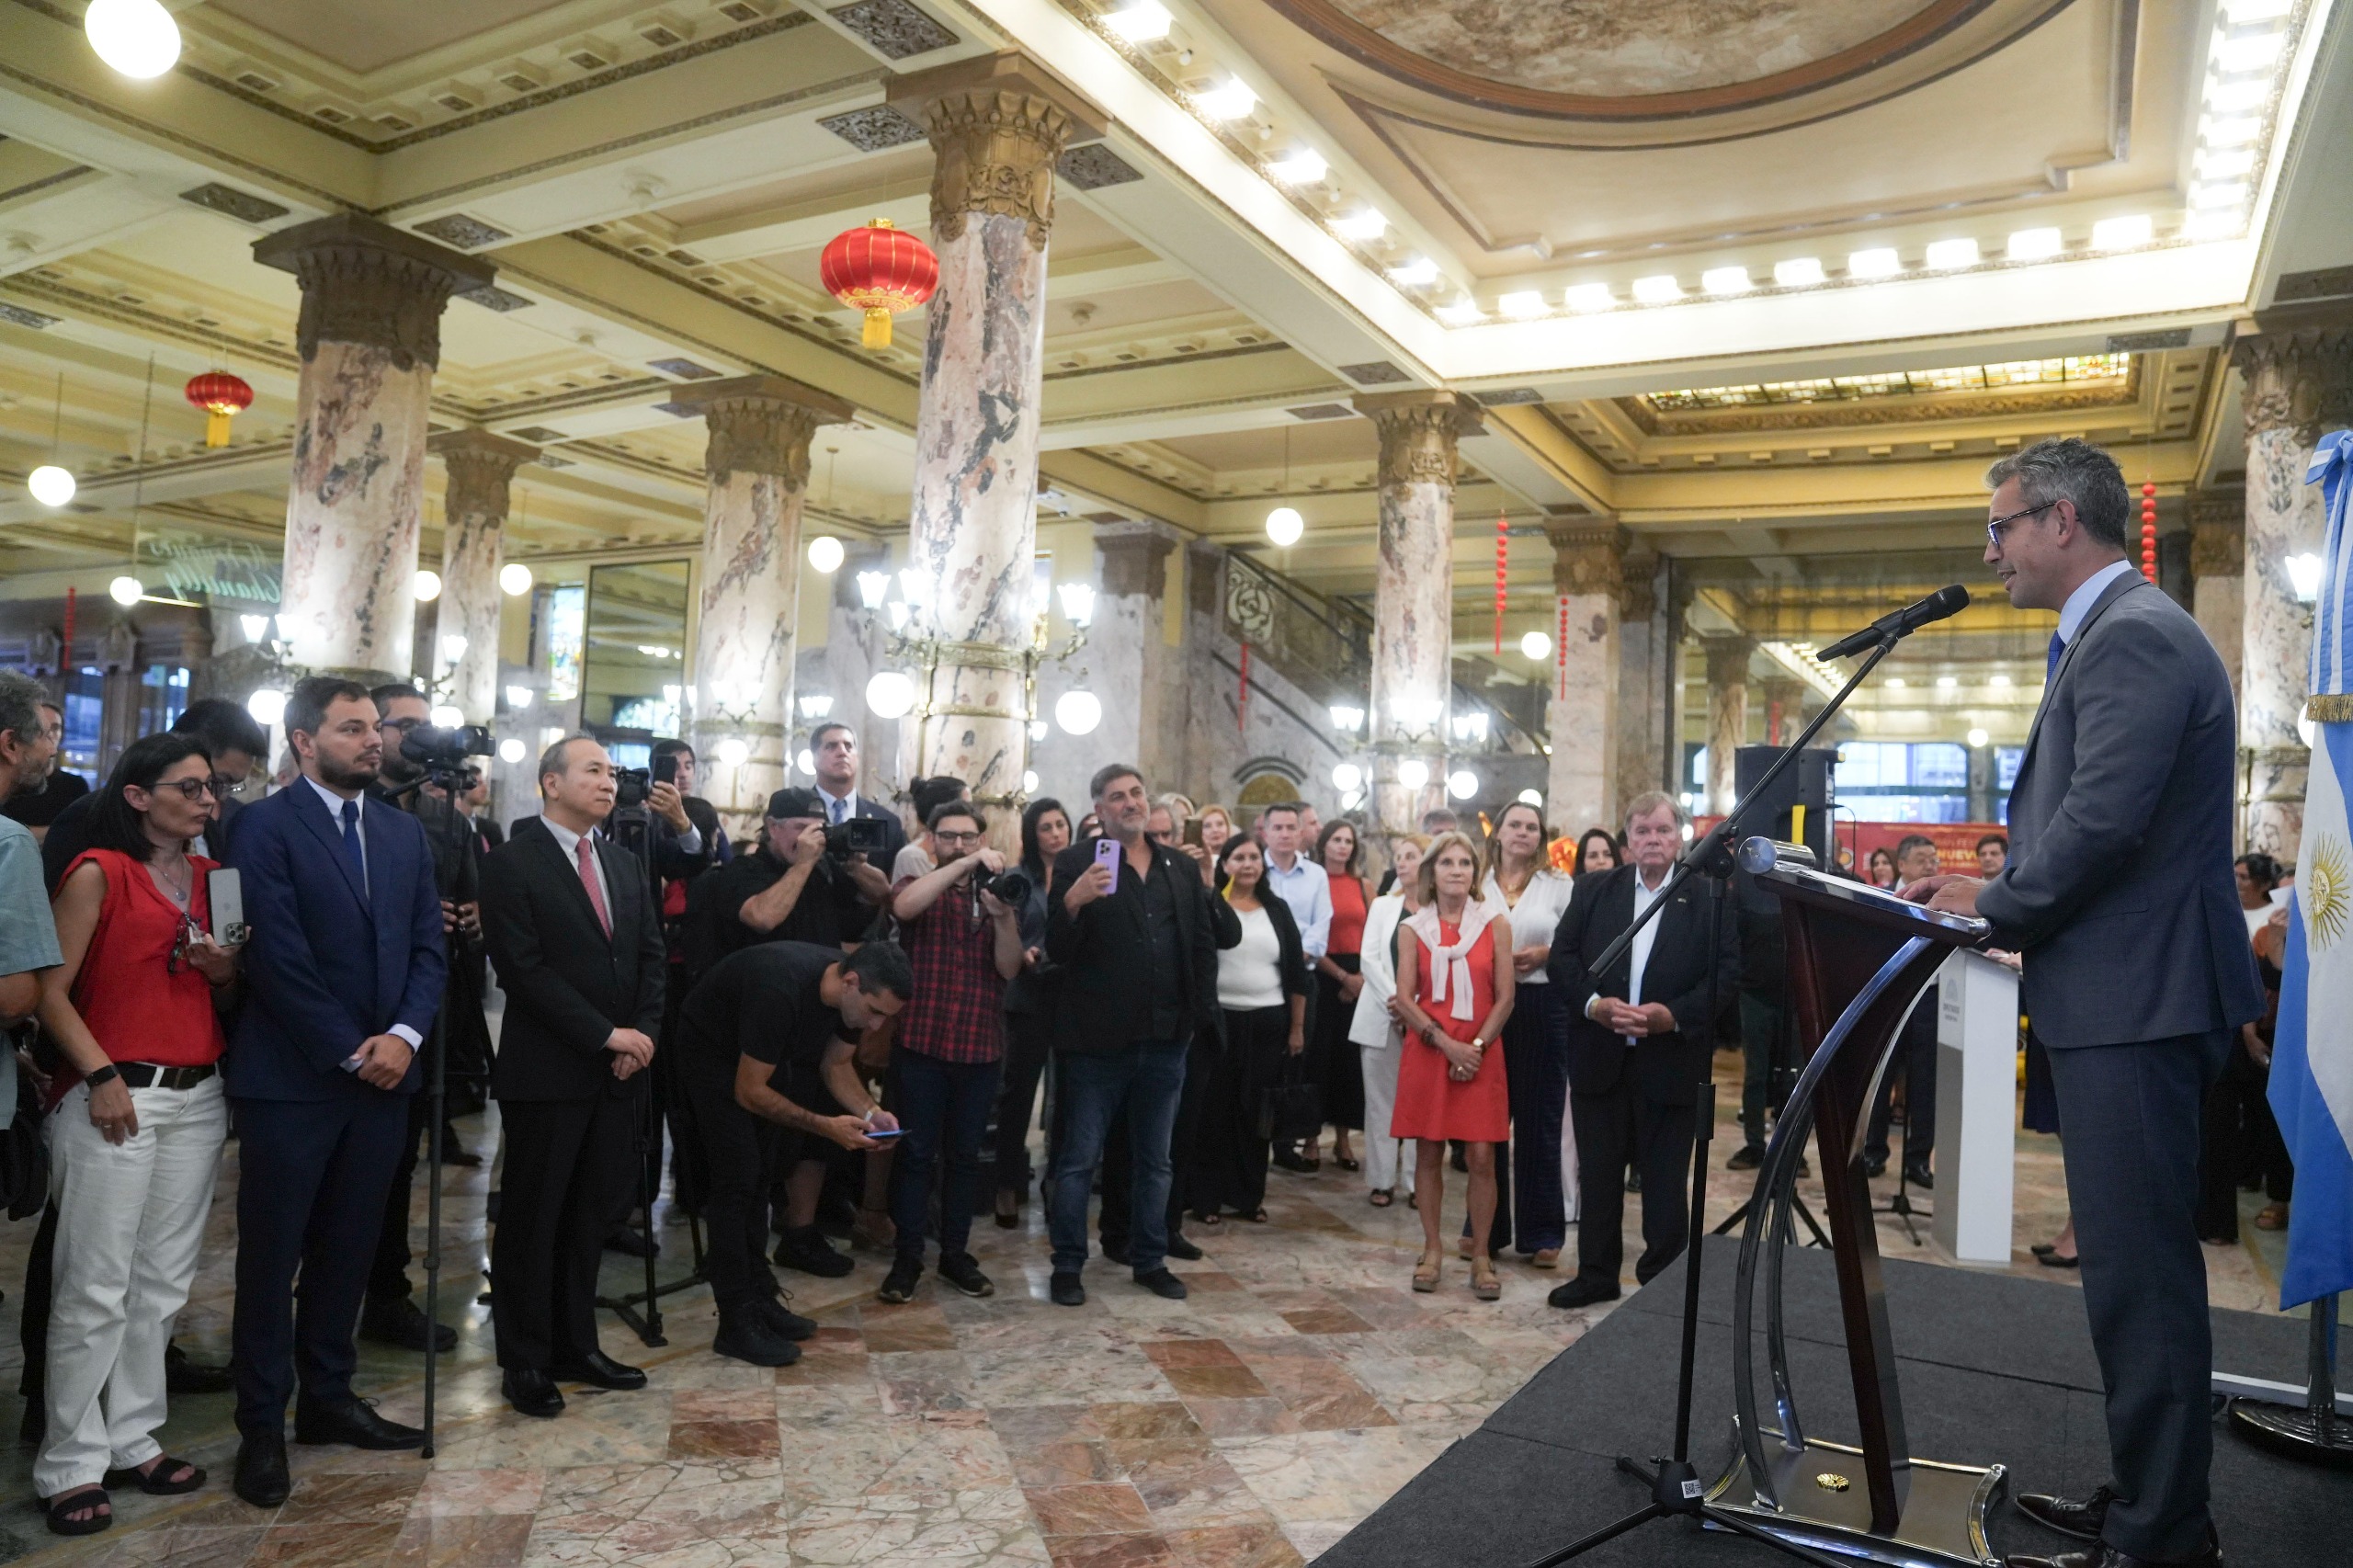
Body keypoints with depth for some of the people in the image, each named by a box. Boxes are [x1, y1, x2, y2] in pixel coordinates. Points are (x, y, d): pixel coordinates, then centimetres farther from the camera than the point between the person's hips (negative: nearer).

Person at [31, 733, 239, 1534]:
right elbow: (51, 990, -9)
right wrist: (101, 1075, -16)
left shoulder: (211, 877, 13)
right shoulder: (98, 873, -5)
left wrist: (226, 969, 0)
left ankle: (131, 1439, 22)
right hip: (116, 1096, -6)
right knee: (95, 1287, -2)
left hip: (198, 1097, 6)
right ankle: (71, 1464, 9)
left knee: (162, 1283, 11)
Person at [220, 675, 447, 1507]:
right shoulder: (264, 826, -7)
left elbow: (428, 946, 7)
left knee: (347, 1247, 14)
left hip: (383, 1074, 5)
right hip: (292, 1078, -5)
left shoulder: (405, 833, 11)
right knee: (271, 1254, 6)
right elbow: (277, 956, -14)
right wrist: (350, 1052, -13)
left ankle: (327, 1396, 28)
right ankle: (262, 1425, 18)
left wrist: (403, 1035, -8)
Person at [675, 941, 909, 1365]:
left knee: (759, 1176, 10)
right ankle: (736, 1325, -6)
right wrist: (825, 1126, -34)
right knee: (737, 1180, -12)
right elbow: (749, 1093, -31)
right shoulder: (781, 992, -39)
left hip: (763, 1053, 8)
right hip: (711, 1049, -8)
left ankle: (758, 1297, 19)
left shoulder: (852, 993, -16)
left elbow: (836, 1065, 0)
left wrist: (870, 1111, -17)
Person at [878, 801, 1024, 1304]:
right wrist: (965, 865, -26)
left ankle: (955, 1253, 22)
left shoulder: (998, 894, 11)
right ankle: (907, 1257, 11)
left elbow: (1010, 969, -3)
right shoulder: (919, 888, 5)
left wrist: (1002, 916, -20)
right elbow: (903, 907, -22)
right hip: (920, 1041, -2)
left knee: (964, 1154, 11)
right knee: (915, 1152, 1)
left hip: (980, 1046, 2)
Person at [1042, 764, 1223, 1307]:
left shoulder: (1181, 869, 9)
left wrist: (1201, 1013, 3)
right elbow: (1057, 949, -10)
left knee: (1154, 1159, 16)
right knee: (1079, 1159, 5)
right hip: (1098, 1038, -4)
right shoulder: (1077, 864, -4)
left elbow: (1203, 944, 11)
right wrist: (1073, 902, -28)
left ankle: (1150, 1260, 29)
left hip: (1165, 1039, 4)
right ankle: (1067, 1266, 17)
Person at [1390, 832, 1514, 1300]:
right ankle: (1432, 1250, 15)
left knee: (1481, 1156, -3)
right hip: (1426, 1051, 1)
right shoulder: (1412, 928, 5)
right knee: (1428, 1153, 4)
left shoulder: (1495, 923, 3)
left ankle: (1481, 1256, 8)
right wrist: (1446, 1043, -12)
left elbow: (1504, 998, 0)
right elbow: (1405, 999, -1)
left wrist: (1477, 1047, -10)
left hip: (1481, 1053, -1)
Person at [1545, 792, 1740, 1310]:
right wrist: (1593, 1003, -14)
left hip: (1672, 1060, -2)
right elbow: (1562, 955, 2)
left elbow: (1727, 971, -7)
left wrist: (1673, 1014, -18)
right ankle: (1596, 1274, 25)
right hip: (1599, 1057, 3)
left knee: (1665, 1180, 7)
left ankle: (1661, 1282, 21)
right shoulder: (1595, 892, 6)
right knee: (1598, 1172, 12)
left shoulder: (1709, 897, -3)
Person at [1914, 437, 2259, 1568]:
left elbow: (2102, 821, -23)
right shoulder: (2113, 633, 18)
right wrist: (1993, 891, 9)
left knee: (2138, 1273, -3)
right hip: (2123, 997, 11)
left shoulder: (2135, 636, -15)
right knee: (2134, 1265, 18)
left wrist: (1995, 909, -10)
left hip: (2133, 1002, -11)